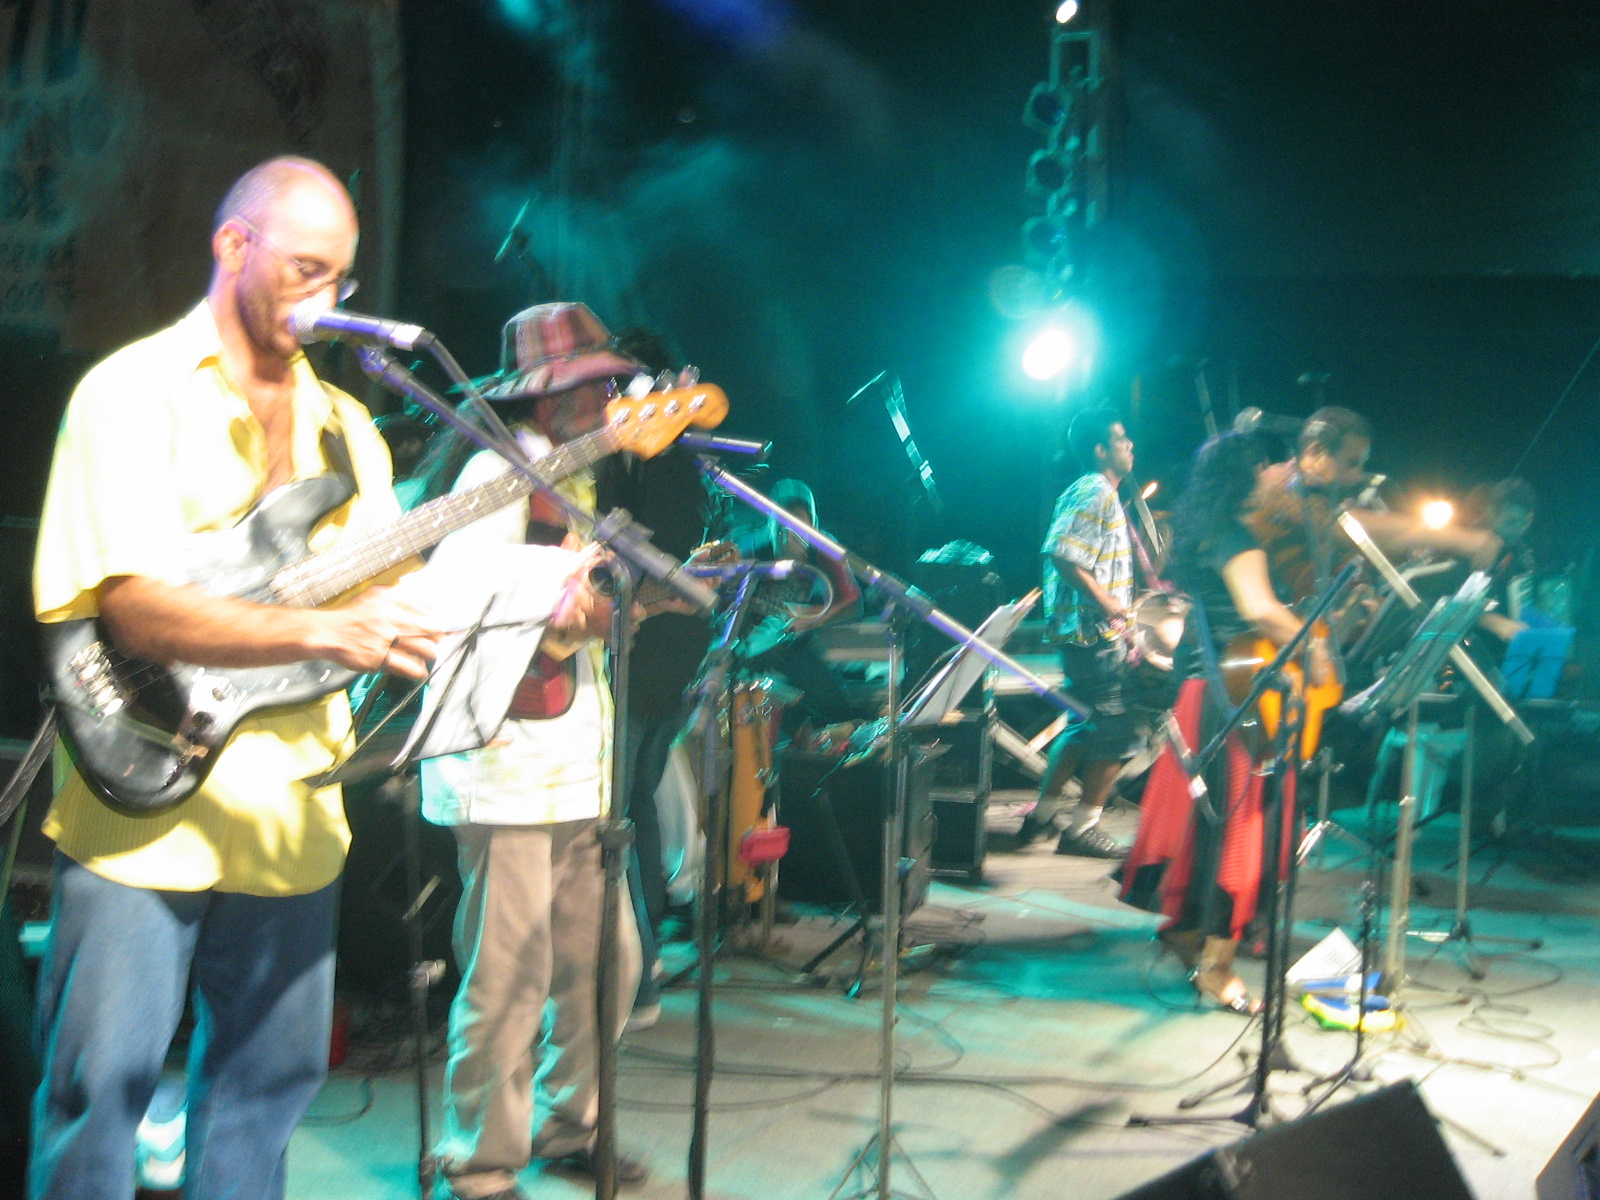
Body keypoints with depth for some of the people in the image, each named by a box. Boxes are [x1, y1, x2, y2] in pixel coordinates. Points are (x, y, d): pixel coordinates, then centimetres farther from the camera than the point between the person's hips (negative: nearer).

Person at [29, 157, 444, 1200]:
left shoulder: (340, 423, 13)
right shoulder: (134, 393, -7)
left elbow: (394, 601, 10)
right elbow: (137, 611, -20)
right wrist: (324, 630, -30)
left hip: (289, 815, 6)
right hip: (142, 812, -5)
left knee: (270, 1077, 14)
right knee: (100, 1087, 1)